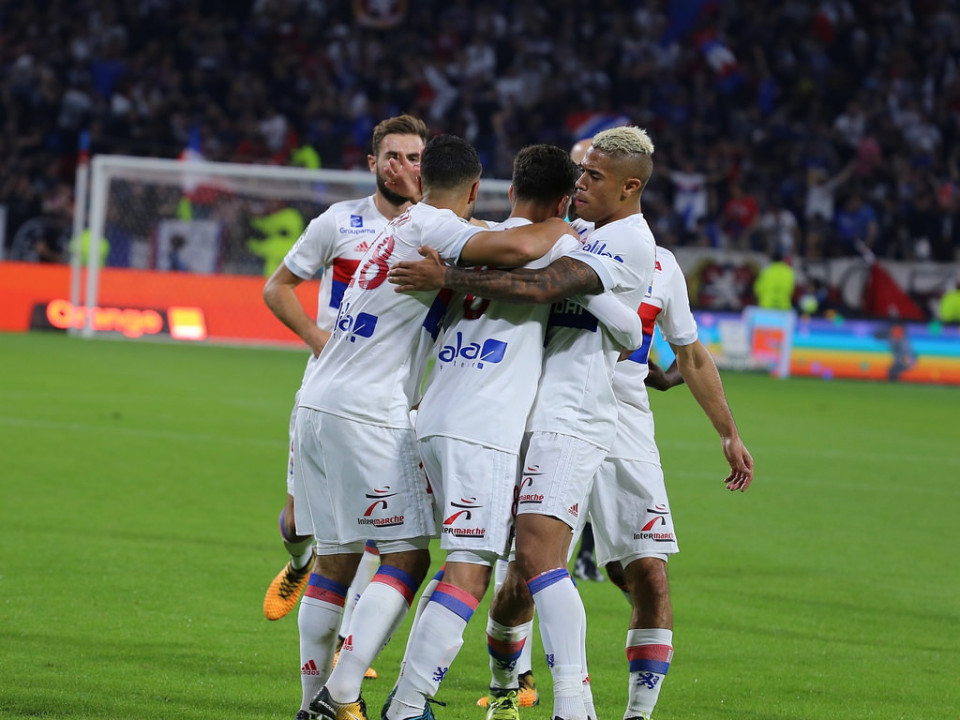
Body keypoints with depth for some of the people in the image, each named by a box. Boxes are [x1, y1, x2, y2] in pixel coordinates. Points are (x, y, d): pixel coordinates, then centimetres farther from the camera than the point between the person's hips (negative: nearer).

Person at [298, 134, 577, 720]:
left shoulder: (403, 227, 21)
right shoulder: (433, 225, -8)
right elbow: (517, 249, -24)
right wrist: (560, 229, -5)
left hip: (316, 407, 9)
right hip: (367, 415, -9)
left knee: (336, 559, 12)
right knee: (407, 556, -5)